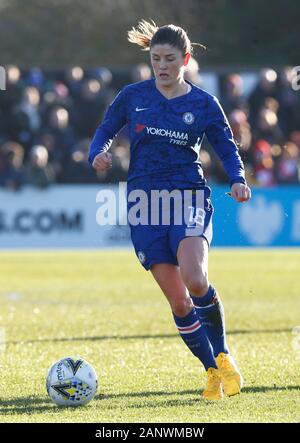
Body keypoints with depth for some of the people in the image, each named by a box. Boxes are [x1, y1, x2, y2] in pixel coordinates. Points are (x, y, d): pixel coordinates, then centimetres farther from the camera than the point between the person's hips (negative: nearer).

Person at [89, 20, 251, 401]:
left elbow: (227, 147, 6)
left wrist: (238, 180, -13)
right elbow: (106, 130, 13)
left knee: (194, 280, -26)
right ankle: (213, 372, 13)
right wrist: (98, 154, -9)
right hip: (145, 202, 2)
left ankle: (223, 356, -2)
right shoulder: (133, 96, 5)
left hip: (189, 198, -2)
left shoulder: (203, 103, 2)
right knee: (178, 302, -4)